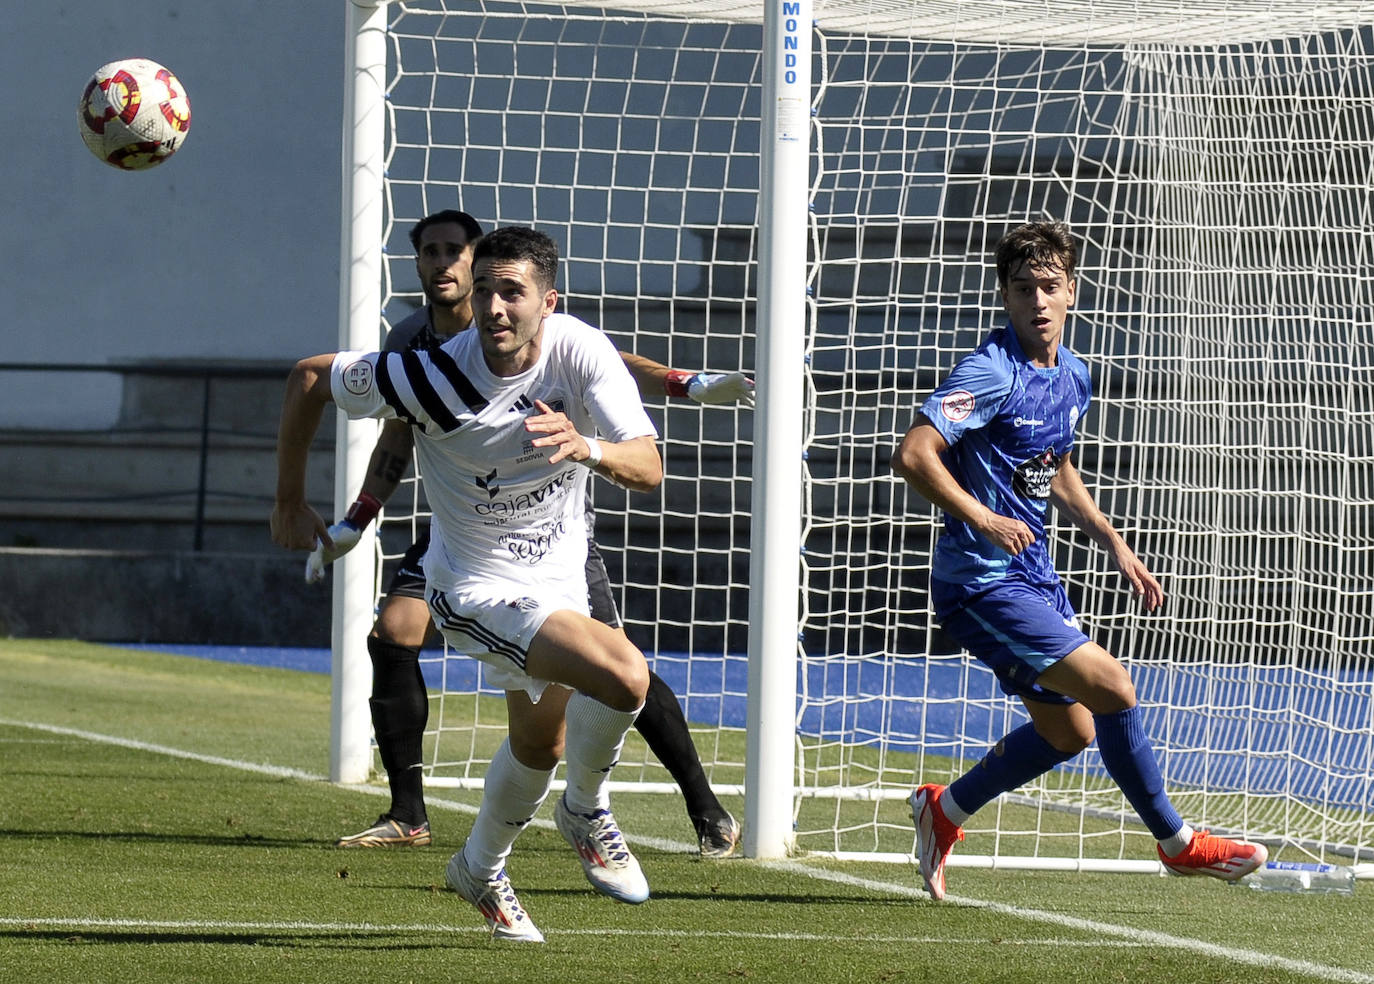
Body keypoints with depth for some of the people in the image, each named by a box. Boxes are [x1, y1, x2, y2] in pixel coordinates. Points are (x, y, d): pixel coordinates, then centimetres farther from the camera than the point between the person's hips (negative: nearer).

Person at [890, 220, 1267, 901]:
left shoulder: (1071, 376, 9)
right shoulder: (992, 372, -18)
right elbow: (912, 455, -25)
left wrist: (1114, 545, 16)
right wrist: (982, 517, -32)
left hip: (1034, 577, 9)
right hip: (982, 582, -9)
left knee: (1070, 730, 15)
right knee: (1110, 686, -16)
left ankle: (944, 811, 32)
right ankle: (1178, 843, -2)